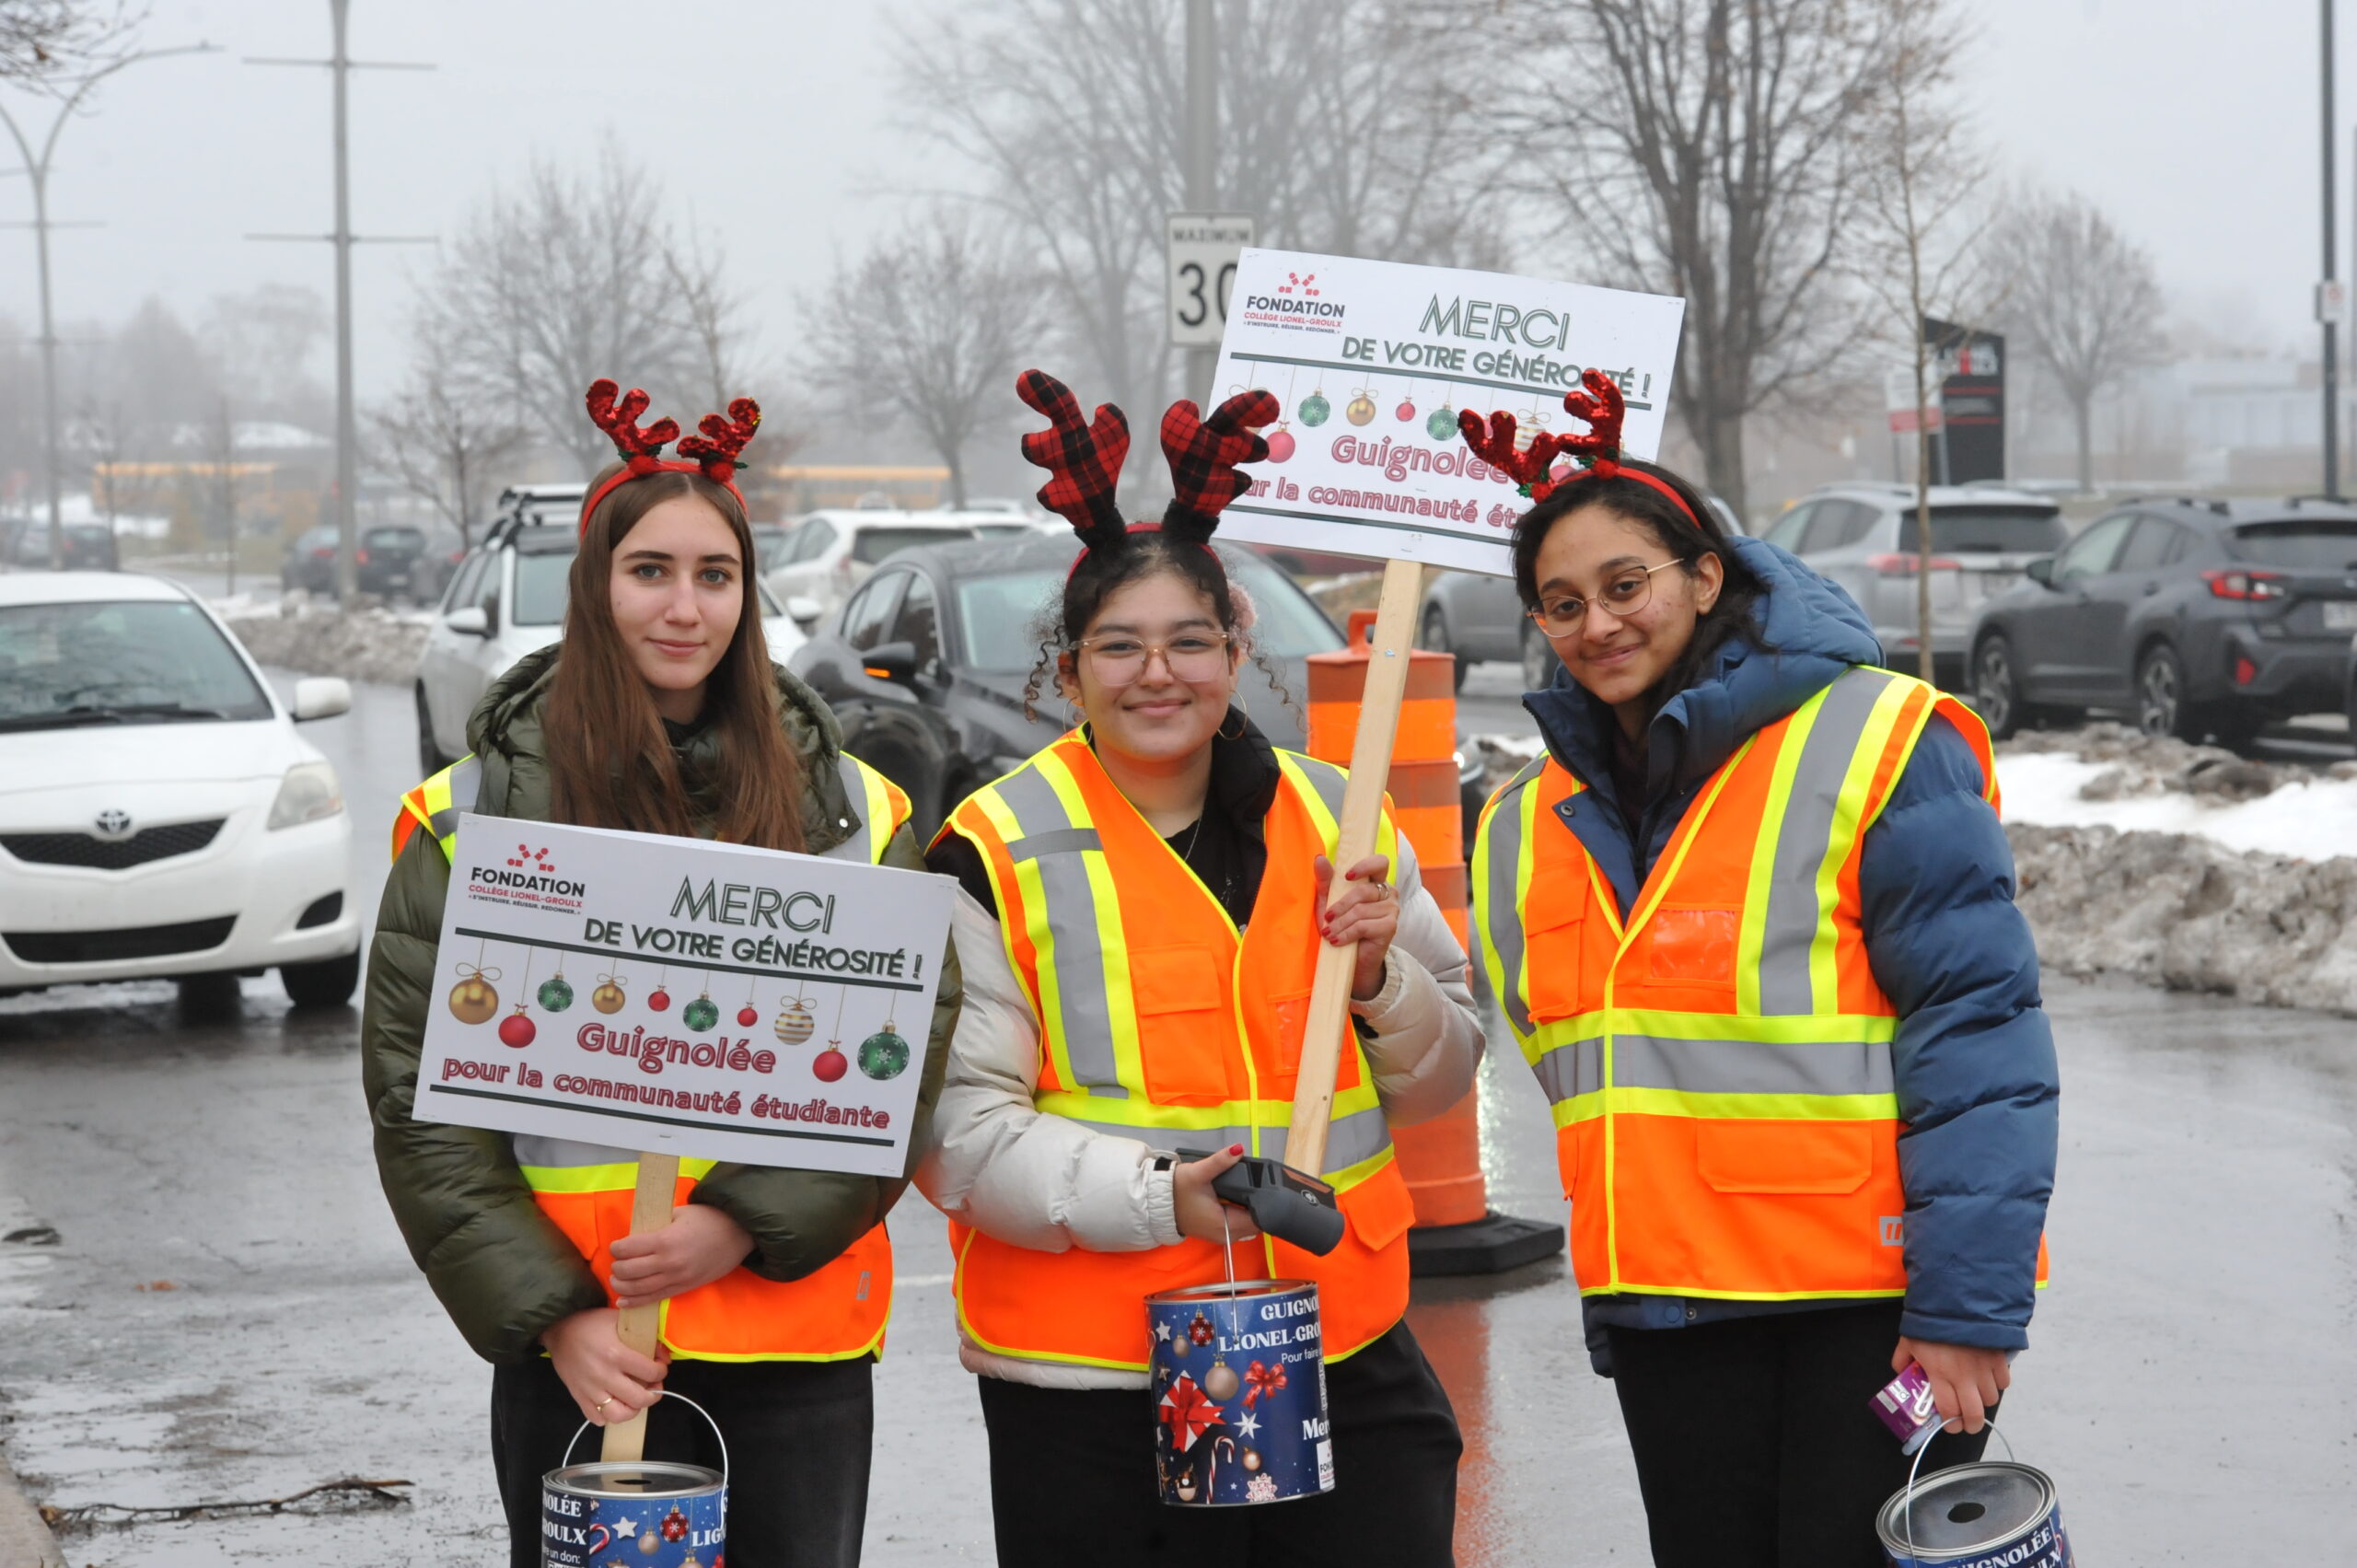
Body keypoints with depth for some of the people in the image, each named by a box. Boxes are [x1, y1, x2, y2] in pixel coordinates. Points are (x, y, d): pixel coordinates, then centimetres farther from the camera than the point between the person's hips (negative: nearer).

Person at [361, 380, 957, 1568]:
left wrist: (746, 1223, -13)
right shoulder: (476, 812, 2)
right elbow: (418, 1095, -2)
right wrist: (551, 1313, -11)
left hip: (802, 1340, 2)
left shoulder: (851, 810, 7)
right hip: (577, 1353, -1)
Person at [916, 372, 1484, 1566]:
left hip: (1340, 1364, 4)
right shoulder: (997, 852, -4)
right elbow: (956, 1130, -8)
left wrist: (1378, 971, -5)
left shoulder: (1331, 820, 10)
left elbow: (1439, 1082, 16)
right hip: (1090, 1386, -4)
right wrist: (1159, 1195, -20)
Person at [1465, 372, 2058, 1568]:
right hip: (1665, 1313, 6)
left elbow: (1978, 1033, -12)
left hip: (1876, 1303, -6)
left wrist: (1969, 1306, -17)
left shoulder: (1873, 744, -8)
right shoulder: (1533, 824, 12)